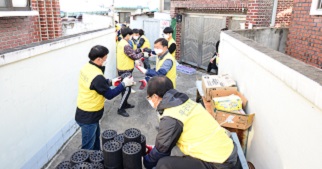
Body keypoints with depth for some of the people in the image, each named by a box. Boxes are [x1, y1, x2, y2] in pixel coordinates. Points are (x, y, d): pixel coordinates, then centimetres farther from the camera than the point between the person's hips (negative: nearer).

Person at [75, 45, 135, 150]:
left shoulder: (87, 68, -1)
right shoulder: (97, 76, -31)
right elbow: (109, 95, -22)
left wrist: (110, 82, 4)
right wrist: (124, 84, -15)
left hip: (84, 112, 10)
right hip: (88, 116, -10)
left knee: (95, 138, 27)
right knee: (88, 146, 8)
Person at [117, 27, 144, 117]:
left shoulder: (121, 43, 9)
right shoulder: (126, 45, -23)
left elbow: (131, 52, 12)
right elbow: (134, 56, -19)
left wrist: (139, 50, 5)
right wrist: (142, 53, -4)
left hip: (122, 69, 10)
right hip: (125, 71, -10)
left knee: (125, 88, 20)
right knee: (127, 89, -3)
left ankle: (125, 104, 34)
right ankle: (120, 109, 4)